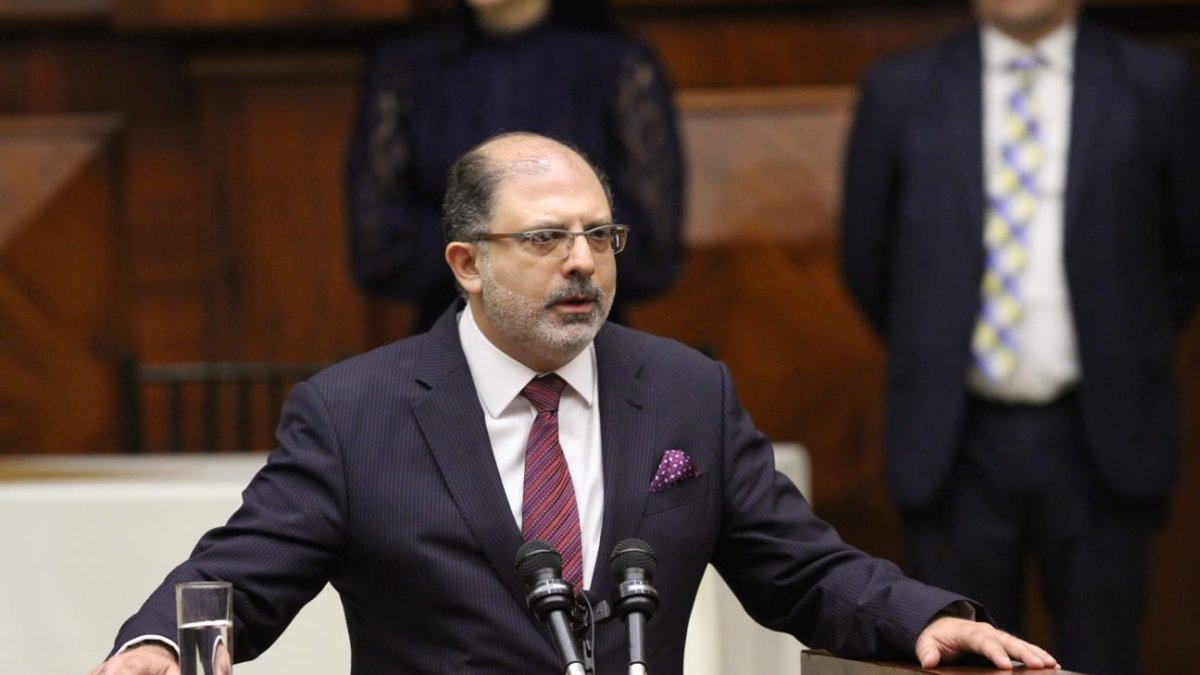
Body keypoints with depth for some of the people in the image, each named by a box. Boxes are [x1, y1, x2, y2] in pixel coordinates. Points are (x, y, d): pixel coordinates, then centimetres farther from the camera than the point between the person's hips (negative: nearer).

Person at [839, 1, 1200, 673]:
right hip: (956, 441, 1)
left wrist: (1130, 362, 9)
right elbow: (867, 261, 11)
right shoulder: (900, 91, 3)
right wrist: (934, 360, 11)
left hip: (1100, 441, 0)